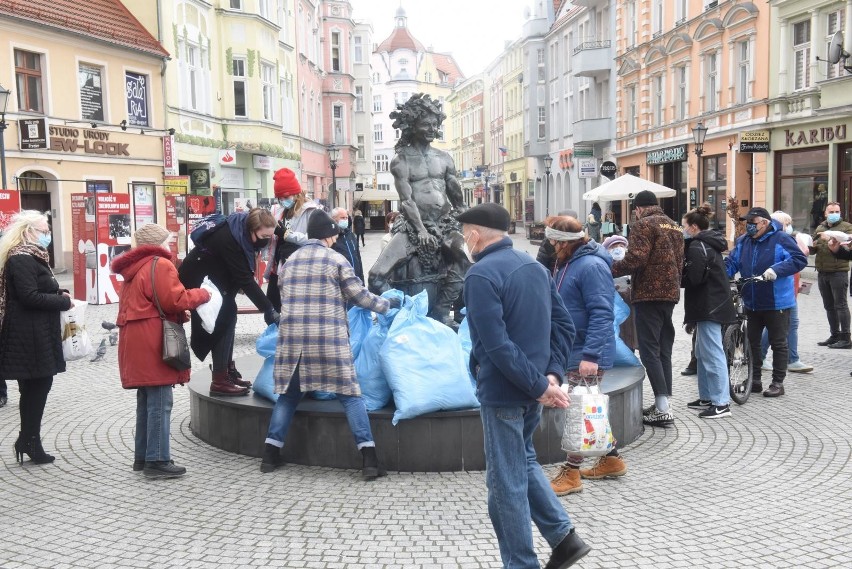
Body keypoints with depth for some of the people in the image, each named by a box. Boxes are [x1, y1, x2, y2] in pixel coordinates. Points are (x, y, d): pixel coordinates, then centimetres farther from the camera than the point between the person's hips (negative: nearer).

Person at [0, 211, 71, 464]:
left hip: (35, 334, 10)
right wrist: (63, 301, -14)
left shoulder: (32, 256, 17)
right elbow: (30, 297, -22)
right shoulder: (21, 259, -15)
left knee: (36, 386, 12)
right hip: (29, 335, -10)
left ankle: (28, 440, 19)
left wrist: (58, 294, 4)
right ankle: (29, 441, 6)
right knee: (35, 387, -3)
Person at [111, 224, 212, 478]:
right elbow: (175, 300, -17)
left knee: (147, 400, 17)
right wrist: (202, 294, -1)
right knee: (160, 402, -6)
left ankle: (142, 456, 24)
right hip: (152, 345, -10)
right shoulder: (160, 265, -9)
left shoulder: (134, 269, 21)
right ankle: (157, 460, -3)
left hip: (136, 344, 10)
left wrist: (181, 314, 14)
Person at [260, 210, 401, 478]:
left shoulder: (290, 260, 16)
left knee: (288, 393, 16)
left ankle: (271, 454, 16)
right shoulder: (335, 259, 2)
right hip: (329, 337, -4)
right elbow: (359, 295, 4)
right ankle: (369, 458, -4)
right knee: (350, 393, 0)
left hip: (291, 335, 4)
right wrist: (388, 304, 18)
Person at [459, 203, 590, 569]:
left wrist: (539, 385, -19)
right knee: (523, 461, 25)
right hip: (530, 387, 9)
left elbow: (497, 345, -24)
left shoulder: (481, 274, -16)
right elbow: (564, 324, 8)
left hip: (503, 390, -8)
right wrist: (552, 374, -1)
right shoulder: (533, 265, 10)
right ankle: (563, 537, 22)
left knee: (506, 482, 5)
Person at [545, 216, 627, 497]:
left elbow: (601, 315, -25)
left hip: (588, 356, -10)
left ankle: (570, 473, 5)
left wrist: (590, 355, -29)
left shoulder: (591, 266, -20)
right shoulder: (566, 263, 11)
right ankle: (611, 460, 30)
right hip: (573, 351, 10)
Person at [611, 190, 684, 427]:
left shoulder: (642, 225, -9)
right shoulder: (674, 226, 18)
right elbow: (679, 262, 20)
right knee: (664, 349, 13)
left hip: (649, 294, -8)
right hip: (671, 293, 8)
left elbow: (635, 259, -19)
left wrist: (611, 268, -7)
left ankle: (663, 408, -10)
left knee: (649, 350, -6)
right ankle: (663, 403, 17)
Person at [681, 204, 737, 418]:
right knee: (703, 353, 17)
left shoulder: (697, 246, -14)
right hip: (714, 304, 11)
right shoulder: (710, 243, 17)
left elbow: (693, 278, -22)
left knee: (712, 353, -9)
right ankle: (707, 397, 24)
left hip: (708, 306, -11)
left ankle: (722, 403, -7)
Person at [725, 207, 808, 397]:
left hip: (777, 303, -6)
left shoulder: (781, 240, -12)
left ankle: (778, 382, 13)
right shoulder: (743, 241, 6)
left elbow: (800, 259, -19)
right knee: (752, 342, 12)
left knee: (778, 344, 4)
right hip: (751, 303, 6)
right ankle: (755, 380, 23)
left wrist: (776, 269, -32)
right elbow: (731, 263, 5)